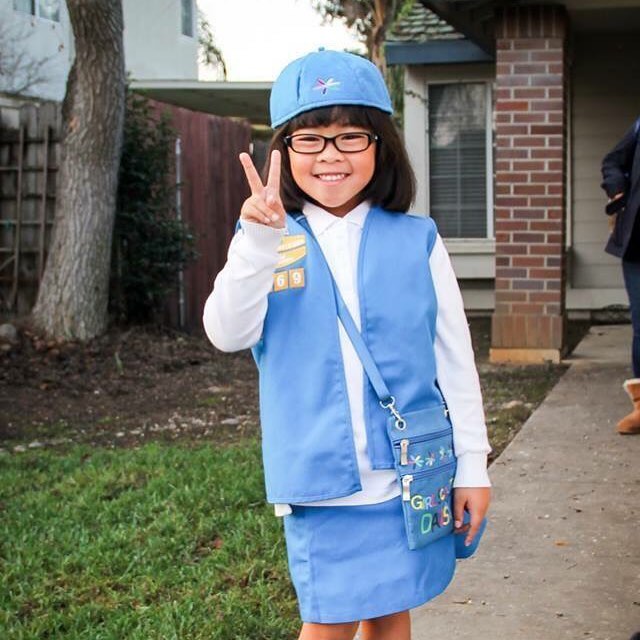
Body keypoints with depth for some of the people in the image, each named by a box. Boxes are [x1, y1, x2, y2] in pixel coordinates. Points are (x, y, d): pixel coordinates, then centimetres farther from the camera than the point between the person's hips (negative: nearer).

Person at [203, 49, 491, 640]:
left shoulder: (417, 241, 0)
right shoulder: (270, 243, -2)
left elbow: (454, 357, 4)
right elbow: (229, 334, -18)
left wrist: (472, 463, 4)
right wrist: (258, 242, -31)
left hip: (412, 475, 1)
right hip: (321, 477, -1)